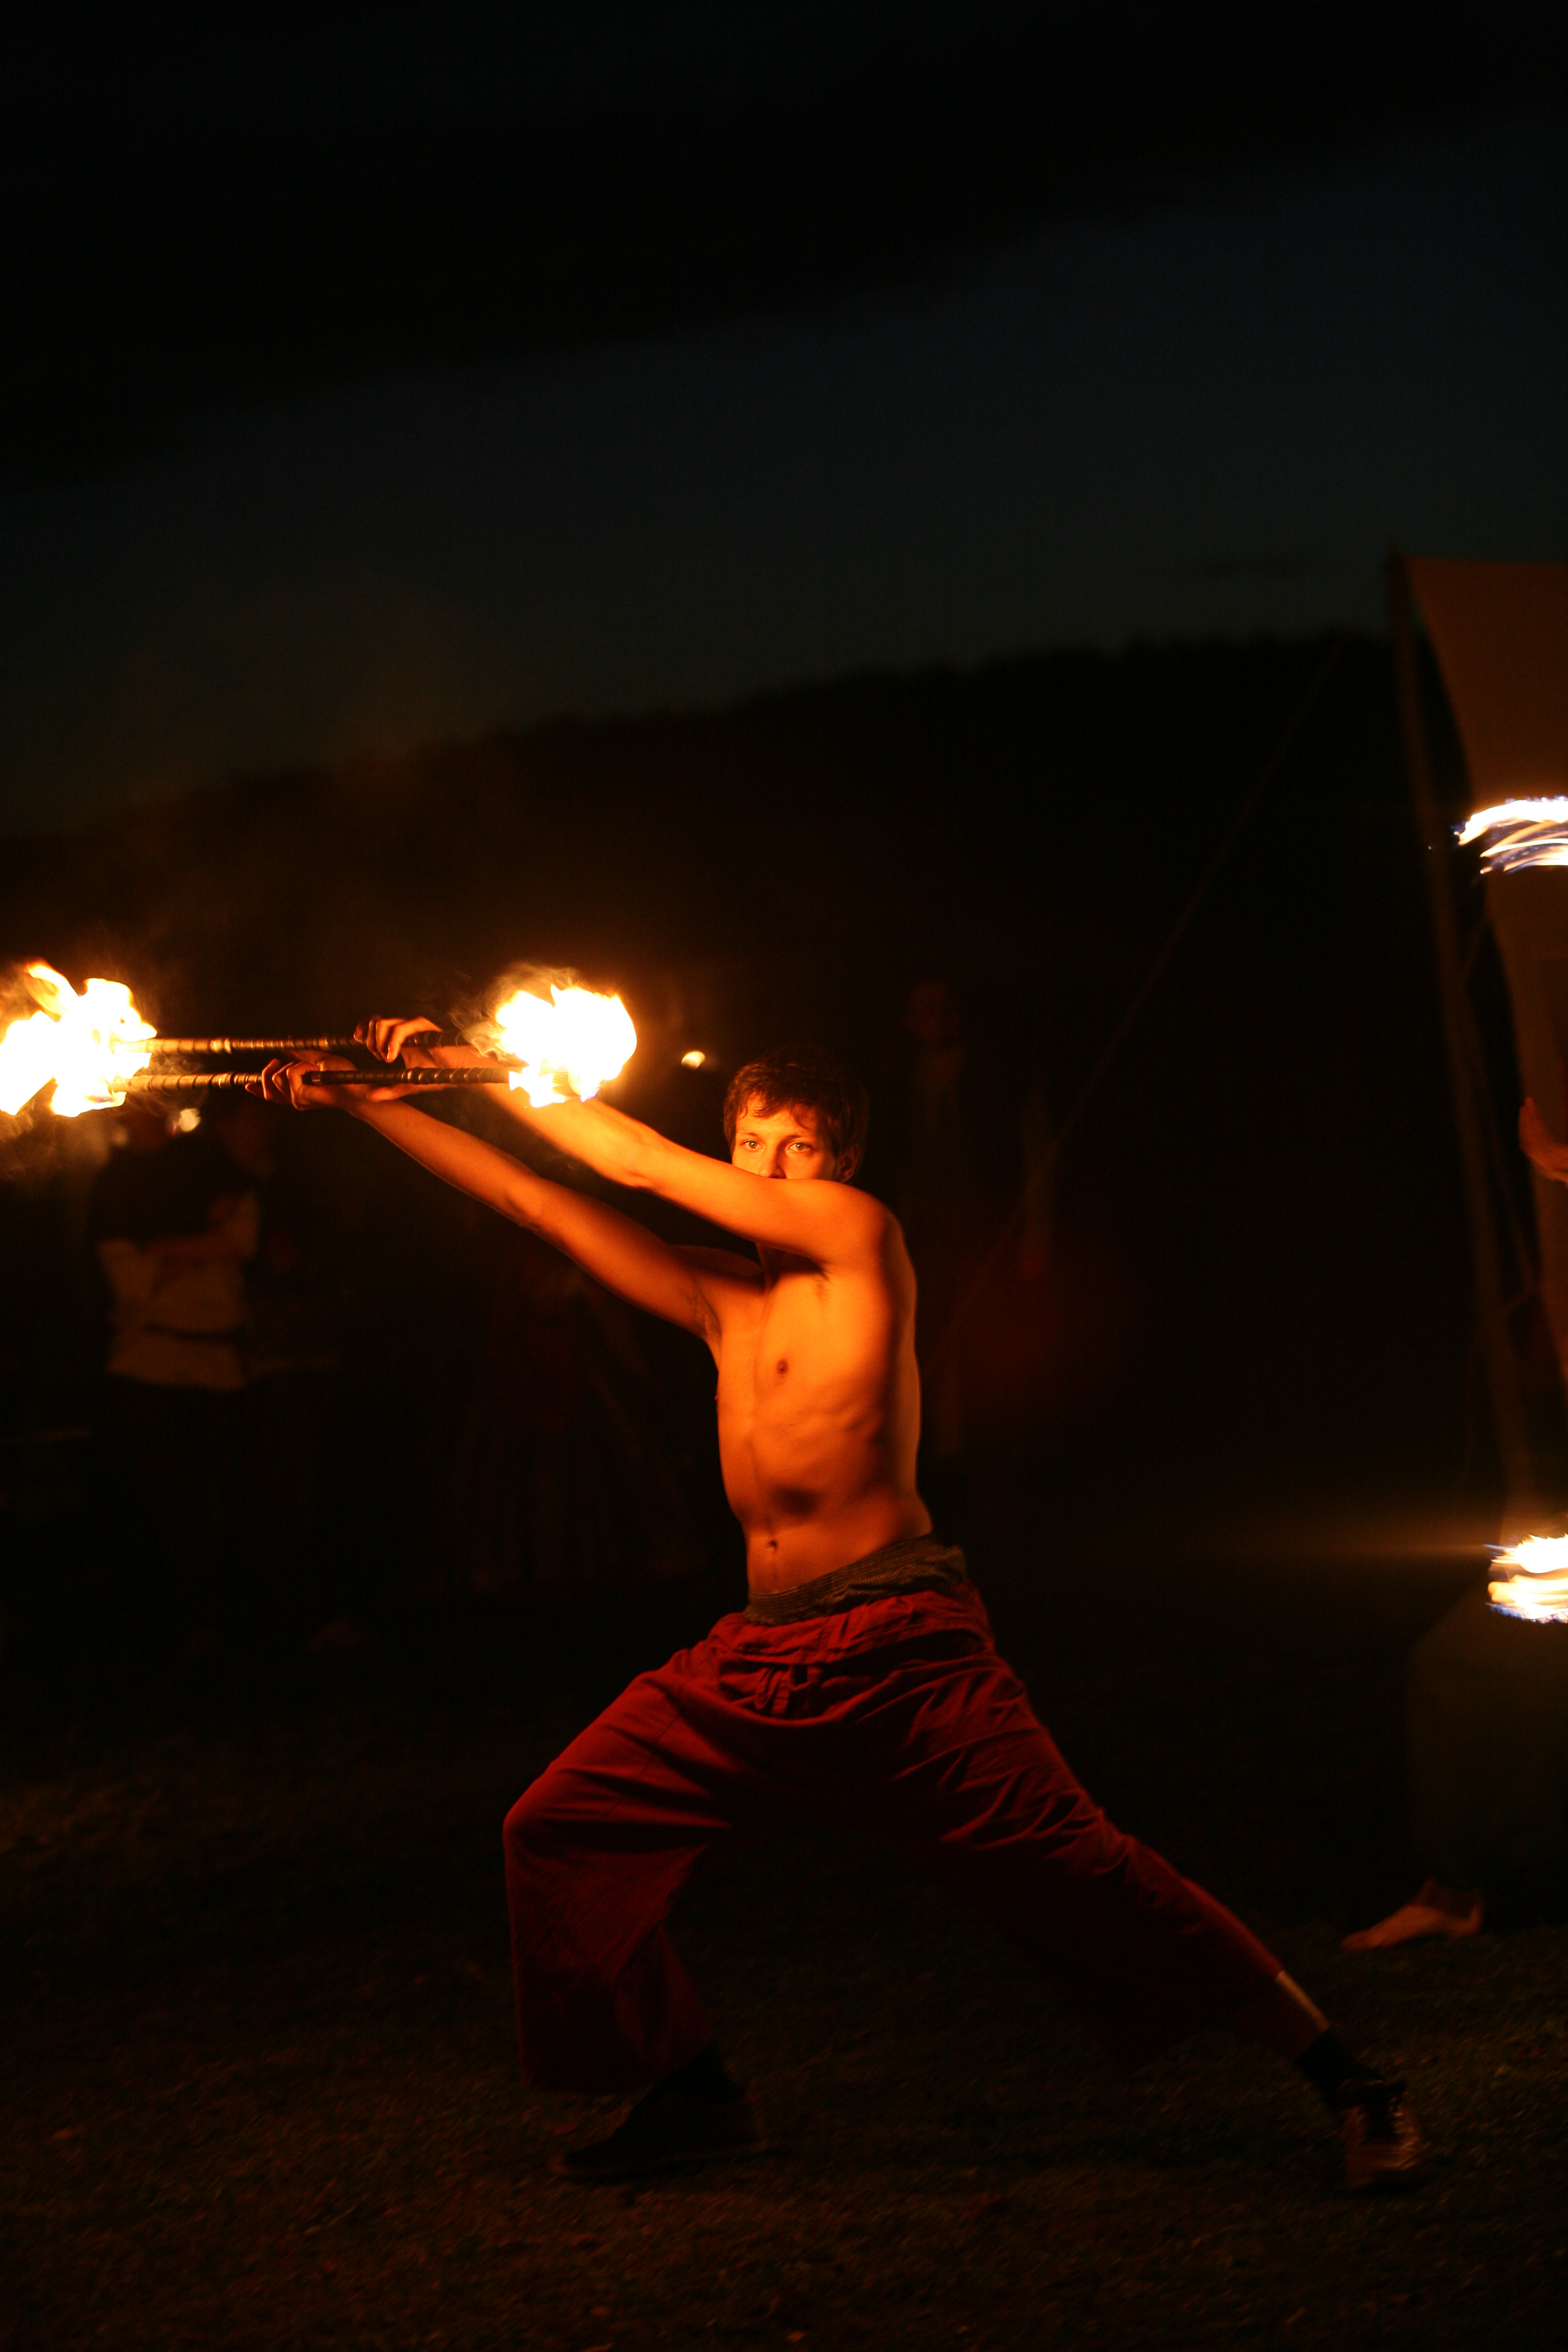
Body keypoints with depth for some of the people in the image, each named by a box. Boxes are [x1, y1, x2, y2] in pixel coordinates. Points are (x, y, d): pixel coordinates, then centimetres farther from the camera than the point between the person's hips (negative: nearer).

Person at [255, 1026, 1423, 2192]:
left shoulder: (863, 1233, 0)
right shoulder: (722, 1300, 18)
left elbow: (640, 1162, -1)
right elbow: (534, 1198, 19)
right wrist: (376, 1106, 15)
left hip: (901, 1653, -7)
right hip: (759, 1659, 7)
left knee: (1075, 1870, -13)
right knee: (560, 1831, 2)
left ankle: (1353, 2084, -6)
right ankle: (698, 2096, 17)